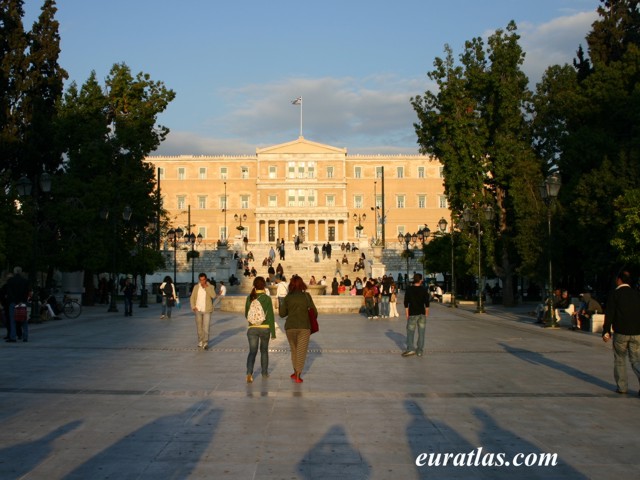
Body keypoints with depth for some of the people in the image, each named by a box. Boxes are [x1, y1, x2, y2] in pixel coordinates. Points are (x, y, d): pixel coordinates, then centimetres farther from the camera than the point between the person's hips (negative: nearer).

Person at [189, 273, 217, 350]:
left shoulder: (210, 287, -2)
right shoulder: (196, 287, 4)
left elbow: (213, 296, -18)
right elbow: (192, 298, 7)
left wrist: (206, 287, -19)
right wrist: (193, 307, -7)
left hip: (207, 310, -3)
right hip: (198, 310, 3)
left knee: (206, 327, -10)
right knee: (199, 327, 8)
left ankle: (205, 343, -9)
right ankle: (200, 342, 20)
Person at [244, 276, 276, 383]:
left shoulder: (249, 297, 0)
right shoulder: (267, 298, -9)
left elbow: (246, 315, 9)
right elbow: (270, 316, -8)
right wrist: (273, 332, -3)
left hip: (252, 328, 1)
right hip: (265, 328, -1)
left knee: (252, 351, 2)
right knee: (264, 350, 17)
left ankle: (249, 373, -18)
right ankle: (264, 373, 28)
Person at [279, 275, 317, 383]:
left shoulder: (288, 297, 0)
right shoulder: (306, 296, -2)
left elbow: (282, 314, 3)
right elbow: (314, 311, 3)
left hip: (290, 327, 2)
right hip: (304, 327, -2)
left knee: (294, 349, 20)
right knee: (301, 351, 4)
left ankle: (296, 372, 26)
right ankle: (298, 376, 0)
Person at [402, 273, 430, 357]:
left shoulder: (409, 289, -4)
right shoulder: (424, 290, -2)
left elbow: (406, 302, -4)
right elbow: (427, 303, 0)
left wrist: (407, 313, 3)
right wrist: (426, 312, 12)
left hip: (412, 313, -1)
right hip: (422, 313, 1)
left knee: (410, 331, 5)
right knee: (421, 333, 6)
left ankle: (410, 348, -5)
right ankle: (420, 351, 8)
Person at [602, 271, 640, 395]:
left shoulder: (614, 294, -4)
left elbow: (609, 314, -9)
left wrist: (606, 331, -7)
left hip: (620, 333, -3)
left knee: (620, 359, 12)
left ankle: (621, 387, 12)